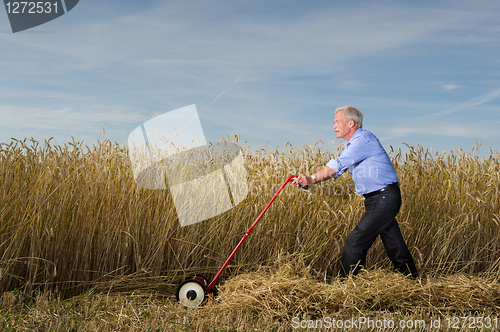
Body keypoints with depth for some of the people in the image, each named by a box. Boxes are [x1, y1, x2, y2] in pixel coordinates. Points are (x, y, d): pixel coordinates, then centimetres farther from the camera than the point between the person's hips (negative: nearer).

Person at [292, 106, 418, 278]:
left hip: (384, 199, -10)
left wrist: (312, 178, -20)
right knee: (394, 244, 16)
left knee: (356, 241, -7)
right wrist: (309, 180, -4)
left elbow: (338, 164, -23)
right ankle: (412, 278, 28)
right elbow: (335, 170, 9)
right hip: (377, 199, 10)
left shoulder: (364, 139, -16)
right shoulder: (353, 145, 15)